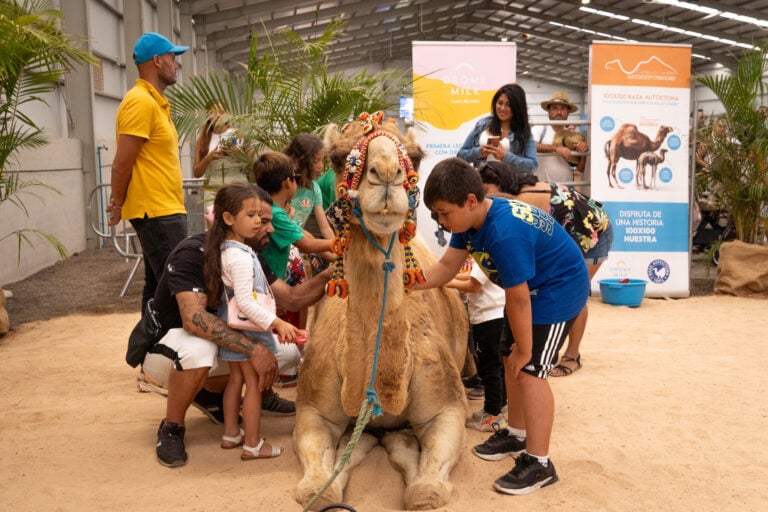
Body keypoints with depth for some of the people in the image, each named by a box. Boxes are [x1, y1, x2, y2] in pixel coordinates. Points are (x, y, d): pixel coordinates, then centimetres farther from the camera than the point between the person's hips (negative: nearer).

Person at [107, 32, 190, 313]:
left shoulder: (155, 102, 17)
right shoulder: (141, 101, -14)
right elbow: (121, 164, -16)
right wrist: (119, 205, -4)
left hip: (165, 210, 10)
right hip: (157, 212, -10)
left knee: (158, 289, 13)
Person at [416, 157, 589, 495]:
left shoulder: (505, 234, -36)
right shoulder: (471, 220, -8)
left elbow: (518, 300, -29)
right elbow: (446, 268, 0)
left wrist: (524, 350, -19)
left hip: (560, 291, -10)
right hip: (533, 288, 10)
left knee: (530, 370, -12)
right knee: (511, 361, 15)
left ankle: (538, 463, -3)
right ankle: (516, 435, 32)